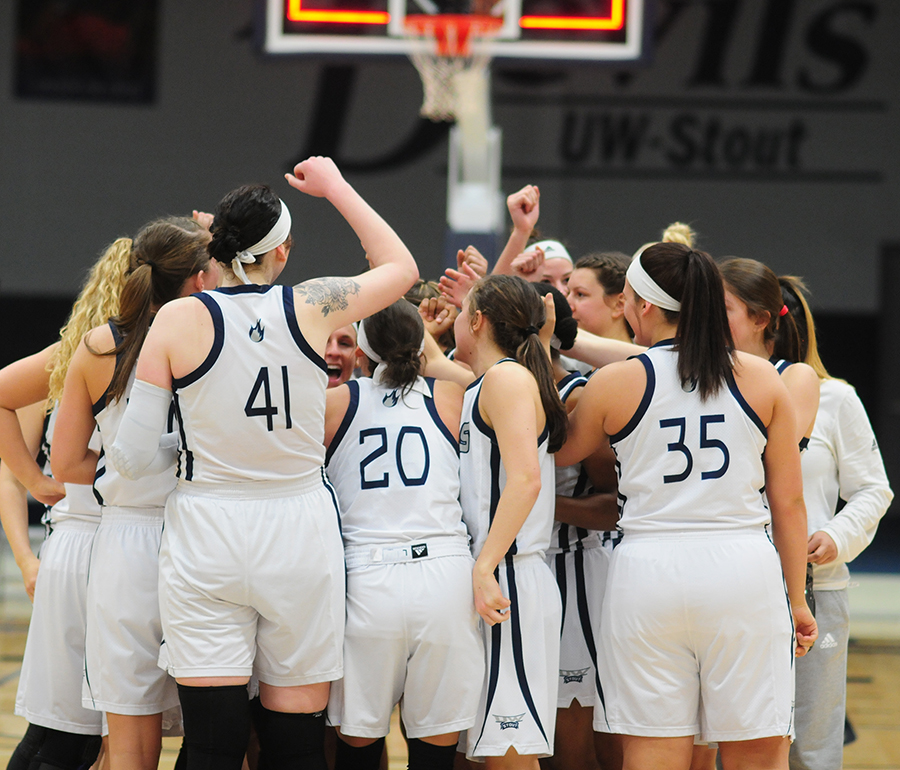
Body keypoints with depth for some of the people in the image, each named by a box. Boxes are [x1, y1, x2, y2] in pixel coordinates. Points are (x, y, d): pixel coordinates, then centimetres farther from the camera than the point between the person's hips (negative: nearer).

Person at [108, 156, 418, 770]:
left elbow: (133, 456, -6)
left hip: (206, 540, -1)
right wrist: (335, 188, 25)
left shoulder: (179, 319, -7)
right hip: (301, 537, 1)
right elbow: (401, 266, 17)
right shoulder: (314, 307, -4)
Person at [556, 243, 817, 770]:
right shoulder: (763, 379, 3)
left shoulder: (614, 384, -1)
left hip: (650, 570, 0)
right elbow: (789, 503, 5)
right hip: (744, 568, 1)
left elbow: (556, 452, 17)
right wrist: (797, 598, 14)